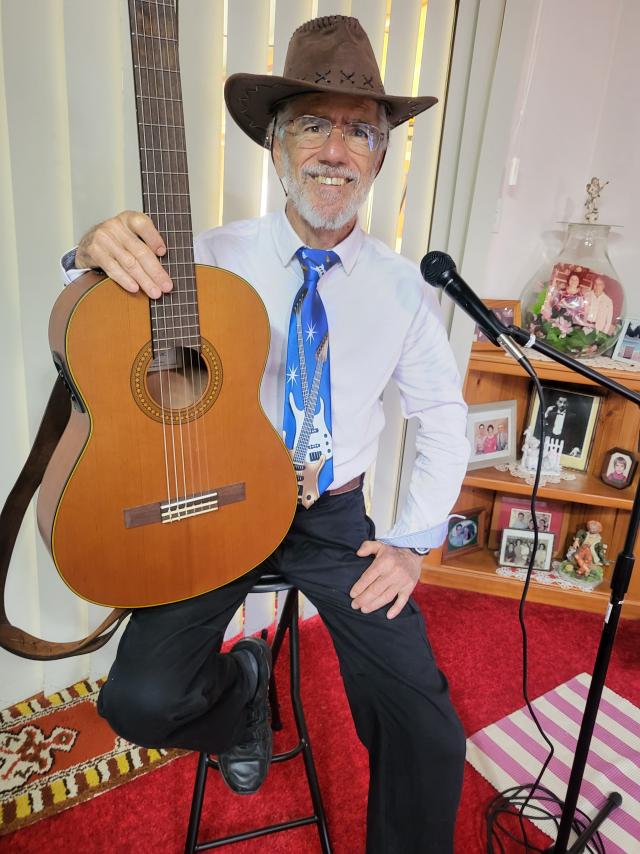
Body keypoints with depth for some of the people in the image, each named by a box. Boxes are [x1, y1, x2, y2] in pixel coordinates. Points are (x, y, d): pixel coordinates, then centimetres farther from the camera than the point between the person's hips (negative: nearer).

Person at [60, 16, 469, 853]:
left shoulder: (404, 286, 0)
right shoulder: (213, 257, -5)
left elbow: (443, 414, 6)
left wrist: (414, 540, -1)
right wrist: (96, 258, -28)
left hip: (336, 518, 1)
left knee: (427, 736, -9)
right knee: (143, 700, -18)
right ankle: (241, 680, 18)